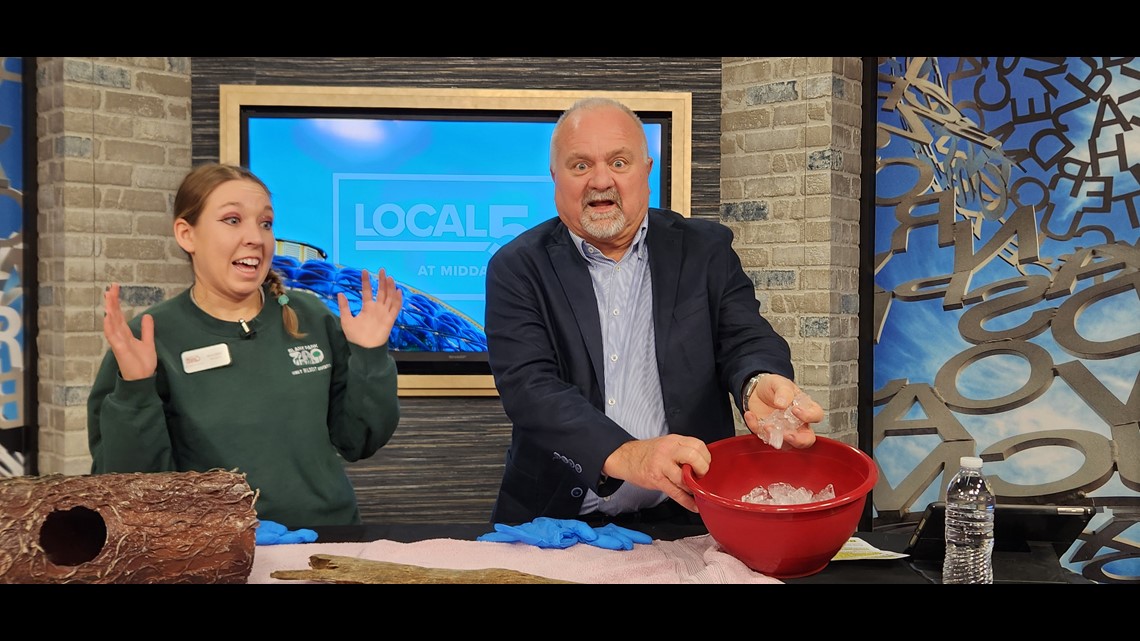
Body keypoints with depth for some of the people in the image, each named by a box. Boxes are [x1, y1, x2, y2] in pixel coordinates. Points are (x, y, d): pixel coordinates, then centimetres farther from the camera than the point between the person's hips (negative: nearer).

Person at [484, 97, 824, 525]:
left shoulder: (705, 251, 7)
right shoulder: (516, 268, 2)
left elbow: (745, 341, 0)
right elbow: (528, 385, -11)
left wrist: (760, 385, -27)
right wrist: (623, 455, -28)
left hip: (687, 515, 1)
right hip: (554, 519, -1)